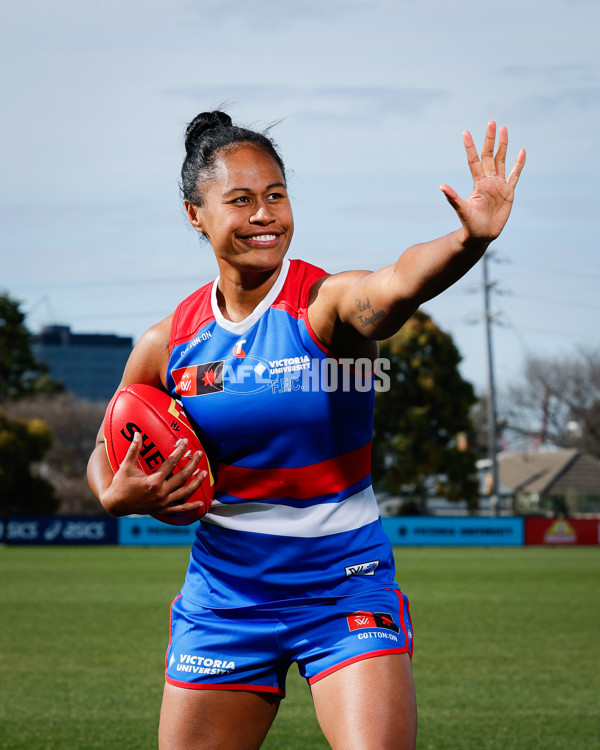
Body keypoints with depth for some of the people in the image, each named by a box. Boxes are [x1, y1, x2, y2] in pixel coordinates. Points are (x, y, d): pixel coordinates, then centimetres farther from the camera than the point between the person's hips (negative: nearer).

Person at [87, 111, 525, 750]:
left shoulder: (327, 303, -13)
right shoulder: (167, 345, -2)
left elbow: (398, 285, -37)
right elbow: (107, 452, 14)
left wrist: (470, 239, -58)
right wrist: (118, 498, -9)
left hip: (344, 582, -3)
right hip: (224, 592, 3)